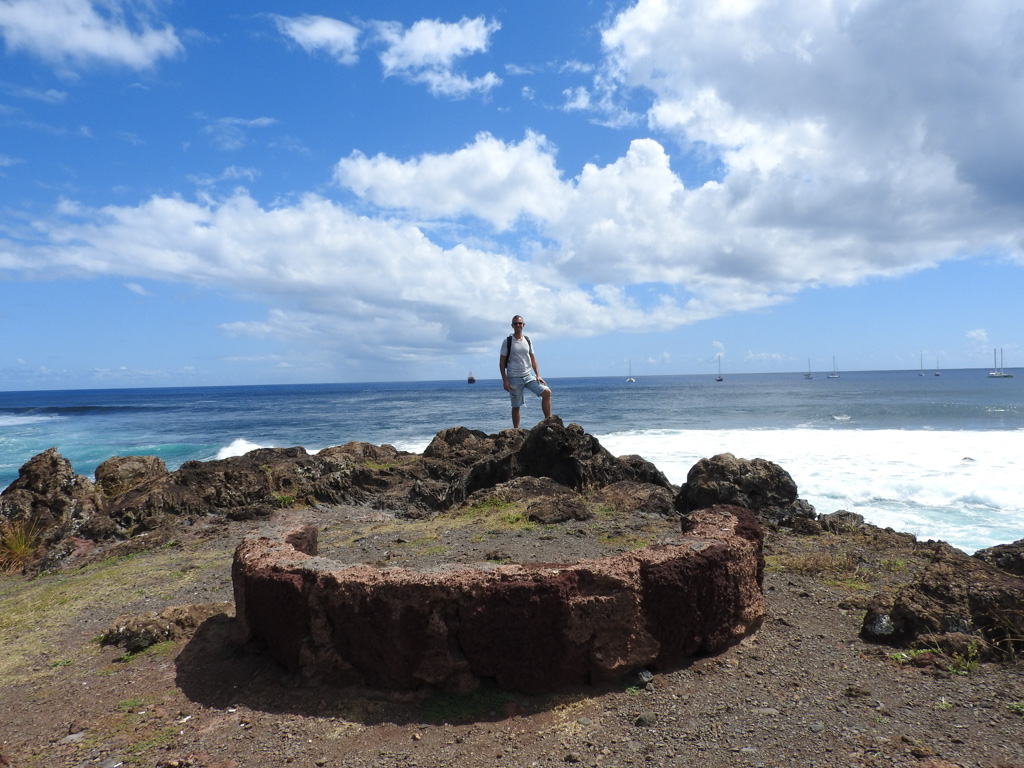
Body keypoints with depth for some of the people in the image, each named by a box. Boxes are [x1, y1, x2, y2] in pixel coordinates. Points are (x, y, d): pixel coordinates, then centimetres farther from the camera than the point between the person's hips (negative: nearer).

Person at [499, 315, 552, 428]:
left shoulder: (528, 340, 9)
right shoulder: (507, 341, -3)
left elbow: (533, 359, 13)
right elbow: (502, 362, -3)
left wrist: (538, 375, 2)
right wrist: (505, 380, -10)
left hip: (528, 376, 4)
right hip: (514, 378, -4)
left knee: (547, 392, -12)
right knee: (516, 406, 2)